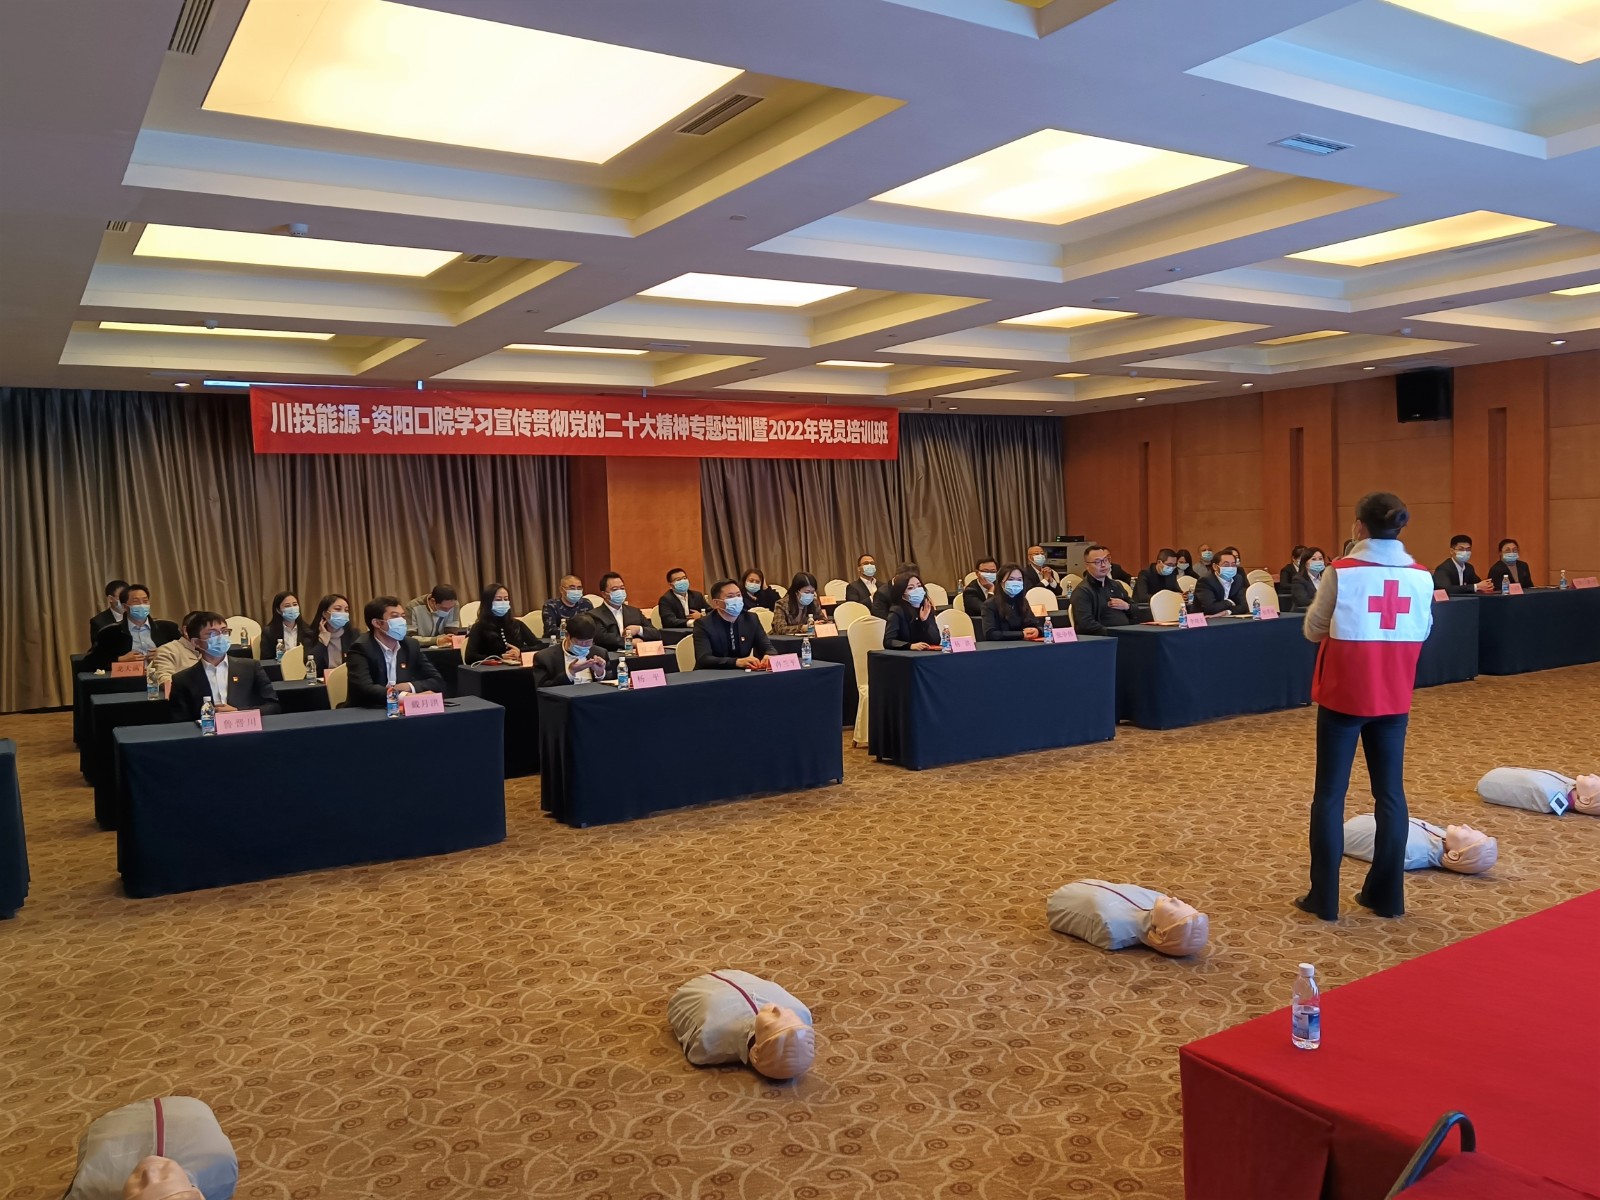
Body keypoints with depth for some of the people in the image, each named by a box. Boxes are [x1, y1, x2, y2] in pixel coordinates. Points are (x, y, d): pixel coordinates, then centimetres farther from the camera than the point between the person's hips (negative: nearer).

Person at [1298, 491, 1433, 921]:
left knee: (1330, 793, 4)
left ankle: (1324, 897, 8)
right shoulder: (1420, 576, -1)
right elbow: (1421, 632, 11)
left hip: (1343, 694, -4)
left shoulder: (1341, 572, -13)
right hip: (1393, 697, 4)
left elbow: (1313, 630, -3)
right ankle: (1386, 894, 18)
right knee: (1390, 792, 12)